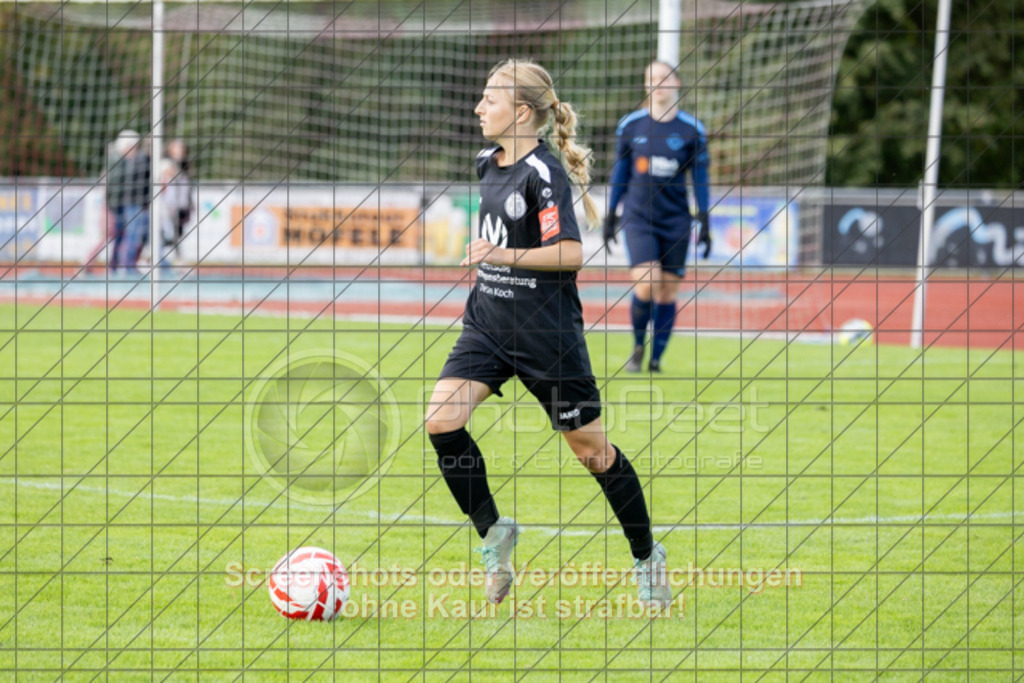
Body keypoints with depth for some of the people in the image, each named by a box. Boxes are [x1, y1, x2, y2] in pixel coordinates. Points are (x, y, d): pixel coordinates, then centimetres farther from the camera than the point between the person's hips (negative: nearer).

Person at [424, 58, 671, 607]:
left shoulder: (544, 173, -16)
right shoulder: (489, 165, 8)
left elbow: (571, 254, -23)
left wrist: (506, 257, -31)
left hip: (546, 332, -7)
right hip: (488, 321, 7)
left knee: (589, 446, 5)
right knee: (441, 420, -14)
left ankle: (646, 556, 23)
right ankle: (493, 532, 3)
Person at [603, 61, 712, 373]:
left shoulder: (692, 130, 1)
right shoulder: (630, 125, 3)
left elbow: (700, 178, 5)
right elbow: (620, 171, 11)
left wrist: (704, 223, 2)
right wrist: (610, 215, 11)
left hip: (675, 220, 1)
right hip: (638, 217, -1)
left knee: (667, 293, 1)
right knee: (646, 286, -15)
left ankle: (656, 357, 14)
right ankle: (638, 346, 9)